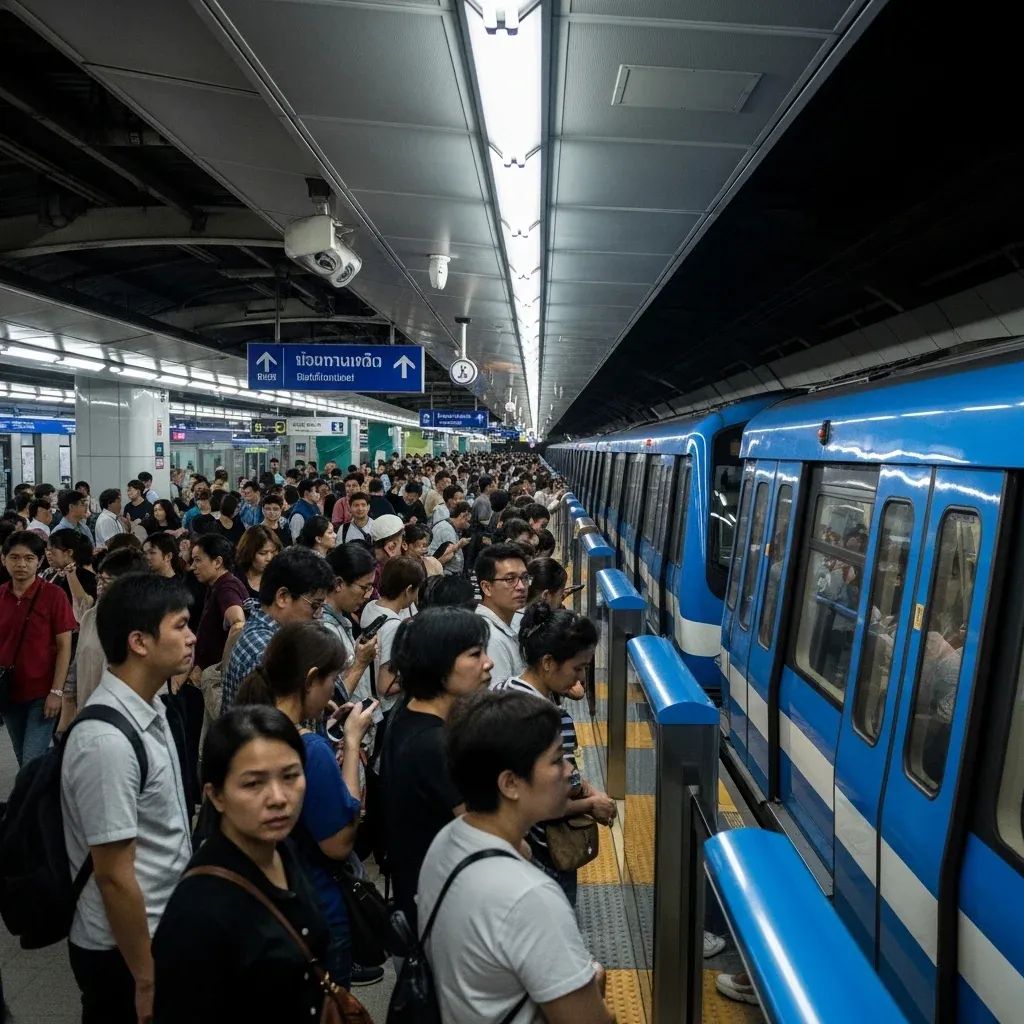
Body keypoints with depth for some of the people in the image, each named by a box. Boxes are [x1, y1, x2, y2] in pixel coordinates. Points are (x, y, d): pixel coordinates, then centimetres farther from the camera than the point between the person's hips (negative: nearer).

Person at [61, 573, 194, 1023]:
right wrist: (146, 979, -17)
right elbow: (113, 875, -25)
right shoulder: (109, 740, -29)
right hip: (124, 950, -8)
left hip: (160, 930, 8)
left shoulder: (149, 709, -1)